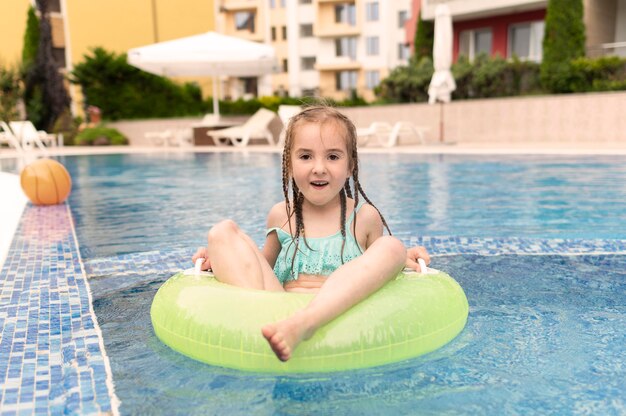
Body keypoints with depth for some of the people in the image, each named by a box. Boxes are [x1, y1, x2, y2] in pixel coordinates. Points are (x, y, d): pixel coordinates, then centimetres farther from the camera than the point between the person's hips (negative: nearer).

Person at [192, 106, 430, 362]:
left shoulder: (365, 217, 10)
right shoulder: (281, 216, 15)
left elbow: (376, 275, 19)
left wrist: (402, 260, -2)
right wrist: (221, 258, 12)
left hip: (337, 312, -1)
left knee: (391, 246, -22)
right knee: (223, 232, -5)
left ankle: (302, 325, -40)